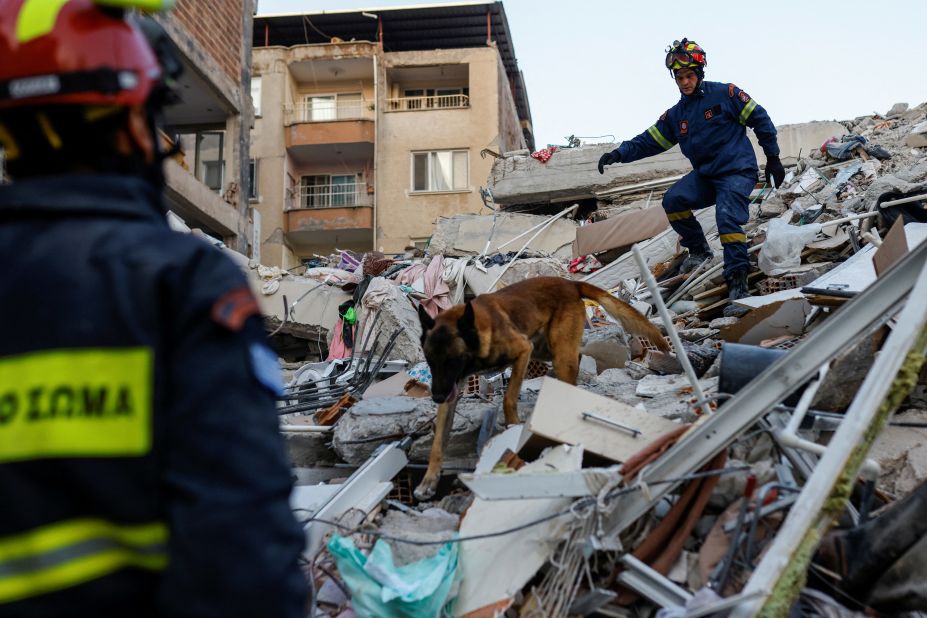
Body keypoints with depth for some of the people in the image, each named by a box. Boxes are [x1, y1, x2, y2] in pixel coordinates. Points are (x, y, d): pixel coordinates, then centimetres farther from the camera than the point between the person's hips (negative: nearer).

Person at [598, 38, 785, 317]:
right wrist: (619, 154, -4)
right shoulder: (675, 115, 9)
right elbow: (649, 141, 10)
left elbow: (759, 119, -2)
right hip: (705, 176, 6)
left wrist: (773, 158, -2)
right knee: (673, 200, -16)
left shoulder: (726, 94, -6)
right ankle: (698, 249, 7)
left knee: (728, 219, -25)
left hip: (737, 171, -6)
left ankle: (737, 285, -25)